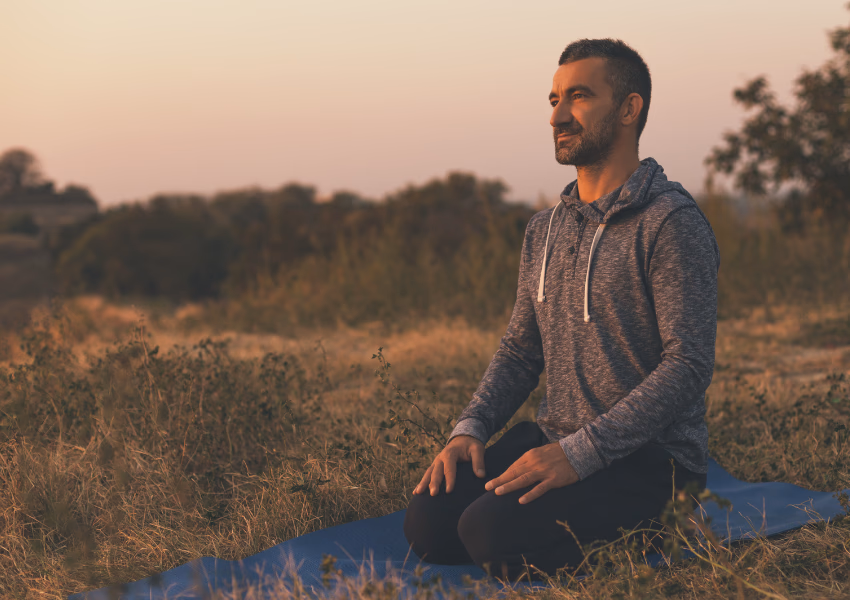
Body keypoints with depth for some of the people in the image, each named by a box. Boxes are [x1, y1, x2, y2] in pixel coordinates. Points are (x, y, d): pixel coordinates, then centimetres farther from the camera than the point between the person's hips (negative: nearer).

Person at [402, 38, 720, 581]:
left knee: (492, 532, -27)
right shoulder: (545, 230, 14)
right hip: (554, 439, 7)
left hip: (647, 456, -7)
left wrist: (579, 453, -25)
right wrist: (471, 428, -2)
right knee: (429, 523, -14)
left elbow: (688, 366, -18)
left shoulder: (671, 223, -11)